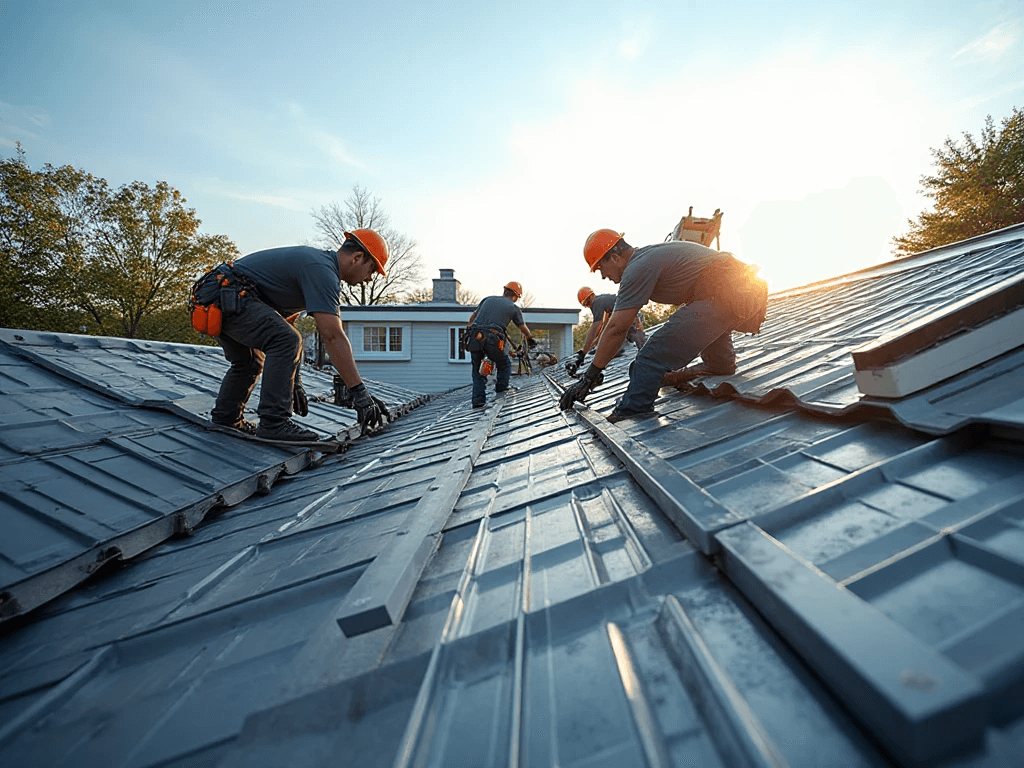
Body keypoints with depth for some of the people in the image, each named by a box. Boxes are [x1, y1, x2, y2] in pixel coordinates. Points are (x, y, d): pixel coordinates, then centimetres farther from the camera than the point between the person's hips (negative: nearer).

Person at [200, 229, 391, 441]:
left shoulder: (315, 259, 15)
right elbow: (333, 336, -28)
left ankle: (223, 419, 36)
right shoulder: (323, 270, -18)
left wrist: (293, 379, 18)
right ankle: (273, 423, -22)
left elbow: (285, 319, 18)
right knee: (286, 341, -24)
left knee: (248, 363, 24)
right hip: (228, 295, -11)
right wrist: (359, 392, -29)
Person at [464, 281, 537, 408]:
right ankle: (501, 389, 15)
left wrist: (469, 327, 48)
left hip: (474, 339, 3)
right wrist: (531, 339, 43)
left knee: (478, 370, 18)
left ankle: (478, 400, 9)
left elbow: (473, 316, 32)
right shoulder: (514, 308, 13)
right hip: (492, 340, -3)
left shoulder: (488, 299, 22)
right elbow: (523, 329, 25)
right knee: (505, 365, 24)